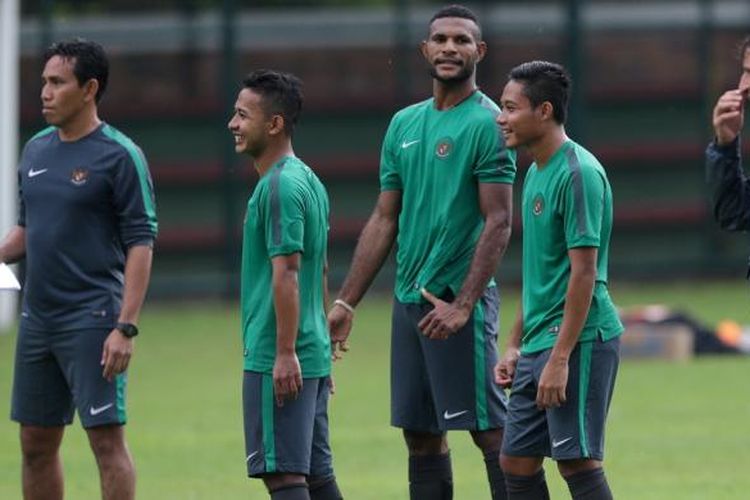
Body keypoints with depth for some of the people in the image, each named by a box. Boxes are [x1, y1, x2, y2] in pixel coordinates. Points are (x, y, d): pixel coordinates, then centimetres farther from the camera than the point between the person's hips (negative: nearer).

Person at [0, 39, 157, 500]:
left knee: (107, 439, -8)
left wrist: (126, 327, -18)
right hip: (38, 319, 7)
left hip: (92, 320, -7)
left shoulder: (120, 155, -8)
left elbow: (141, 244, -11)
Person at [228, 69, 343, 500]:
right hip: (312, 357, 10)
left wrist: (285, 353, -22)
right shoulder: (308, 180, 16)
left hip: (277, 362, -10)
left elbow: (286, 273, -20)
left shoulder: (279, 186, -14)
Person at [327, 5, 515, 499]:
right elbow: (384, 220, 18)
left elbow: (498, 223, -13)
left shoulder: (487, 123, -7)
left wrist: (462, 305, -21)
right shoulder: (404, 124, 14)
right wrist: (346, 303, 13)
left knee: (490, 430, -7)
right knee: (422, 436, 9)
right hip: (408, 300, 7)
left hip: (458, 299, -7)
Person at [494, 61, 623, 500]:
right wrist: (516, 345, 20)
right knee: (517, 463, 9)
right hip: (538, 344, 10)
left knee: (578, 461, -9)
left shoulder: (578, 174, -15)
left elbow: (583, 273, -19)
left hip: (578, 340, -10)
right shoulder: (537, 172, 15)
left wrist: (560, 358, -22)